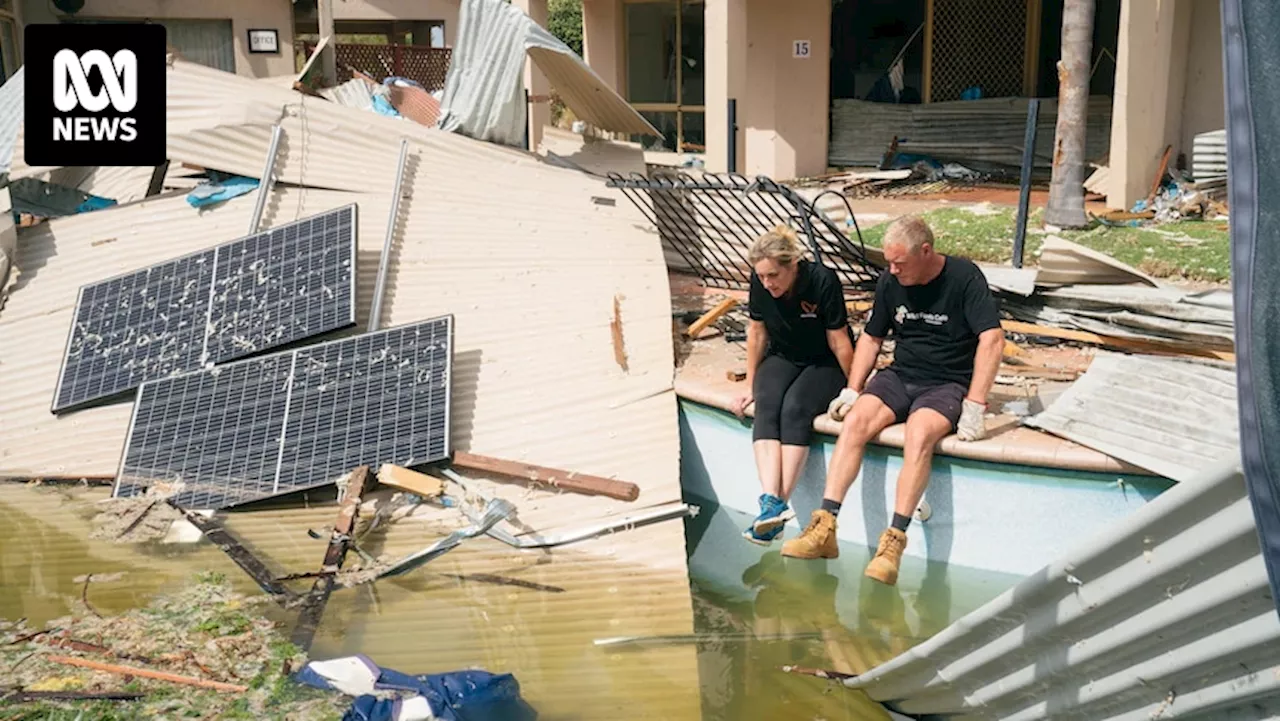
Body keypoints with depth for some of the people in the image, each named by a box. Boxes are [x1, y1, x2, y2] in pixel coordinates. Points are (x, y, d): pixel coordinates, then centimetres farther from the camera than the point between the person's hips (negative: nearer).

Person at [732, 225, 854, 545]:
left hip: (824, 364, -4)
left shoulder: (822, 281, -24)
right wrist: (751, 386, 7)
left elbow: (839, 341, -16)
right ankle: (771, 501, -43)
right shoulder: (759, 282, -11)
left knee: (795, 408, -32)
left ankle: (780, 505, -36)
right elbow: (757, 332, 3)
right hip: (782, 359, 4)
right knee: (767, 406, -28)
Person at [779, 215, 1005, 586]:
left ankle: (894, 541, -36)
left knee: (919, 433, -35)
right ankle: (825, 528, -28)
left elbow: (992, 339, -19)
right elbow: (871, 338, 17)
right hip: (900, 375, 5)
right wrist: (852, 390, 5)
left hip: (948, 385, -5)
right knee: (856, 420, -24)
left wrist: (974, 407, -25)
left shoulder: (964, 277, -11)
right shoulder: (891, 282, 5)